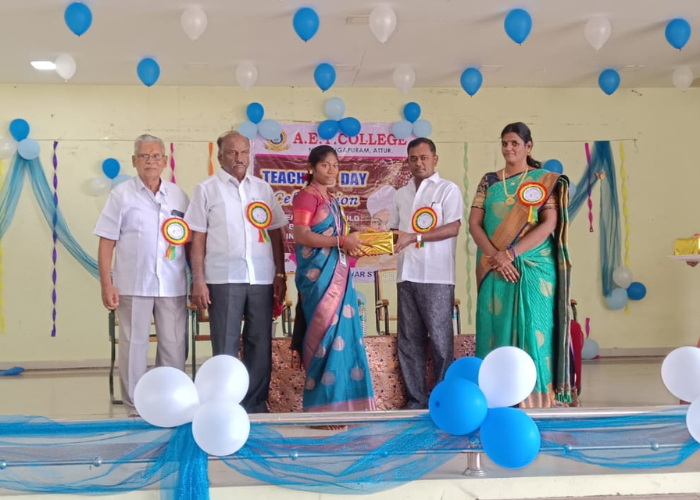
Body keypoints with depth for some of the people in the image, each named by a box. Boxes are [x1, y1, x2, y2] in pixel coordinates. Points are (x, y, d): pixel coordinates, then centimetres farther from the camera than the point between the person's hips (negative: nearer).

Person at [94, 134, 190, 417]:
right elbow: (106, 242, -2)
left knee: (174, 347, 7)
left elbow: (192, 240, 14)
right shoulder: (122, 195, 1)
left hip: (173, 286, 3)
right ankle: (135, 410, 14)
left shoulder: (178, 195, 10)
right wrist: (106, 285, -8)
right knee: (134, 346, 4)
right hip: (133, 286, -3)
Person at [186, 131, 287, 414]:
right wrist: (198, 280, -6)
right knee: (225, 346, 1)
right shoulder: (207, 189, 5)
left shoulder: (263, 188, 13)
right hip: (223, 279, -3)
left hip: (261, 278, 3)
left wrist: (280, 274, 6)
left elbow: (275, 234, 13)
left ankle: (255, 406, 16)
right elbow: (198, 238, 1)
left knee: (260, 344, 6)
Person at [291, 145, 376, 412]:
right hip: (319, 275, -8)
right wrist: (342, 241, -16)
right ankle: (324, 400, -2)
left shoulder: (331, 200, 19)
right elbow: (300, 235, -16)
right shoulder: (307, 196, -5)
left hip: (337, 274, 8)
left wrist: (351, 244, 6)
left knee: (341, 333, 6)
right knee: (327, 333, -9)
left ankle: (339, 399, 11)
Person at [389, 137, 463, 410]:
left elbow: (453, 228, -9)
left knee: (440, 339, -3)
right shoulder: (401, 194, 18)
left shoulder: (448, 189, 2)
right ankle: (416, 400, 12)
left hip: (436, 275, -5)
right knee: (409, 340, 6)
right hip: (407, 274, 5)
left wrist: (415, 237, -16)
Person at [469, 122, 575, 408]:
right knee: (498, 330, 2)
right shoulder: (489, 181, 11)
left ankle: (536, 399, 2)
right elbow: (474, 223, 2)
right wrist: (497, 256, -14)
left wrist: (511, 253, -17)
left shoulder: (545, 181, 3)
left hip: (534, 269, -2)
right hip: (496, 270, 3)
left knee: (533, 331, -3)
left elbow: (549, 224, -8)